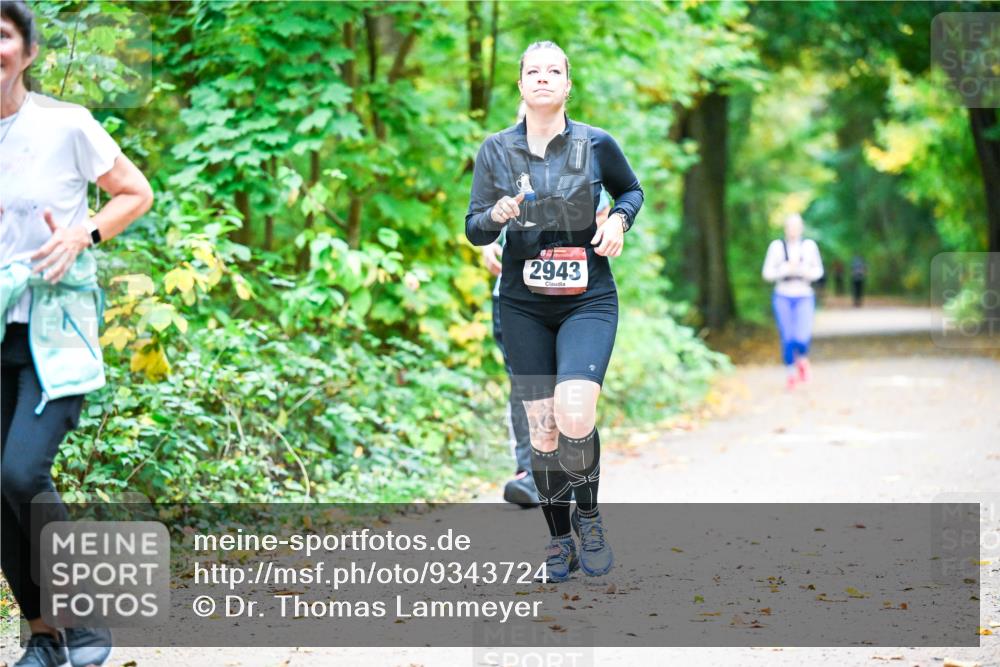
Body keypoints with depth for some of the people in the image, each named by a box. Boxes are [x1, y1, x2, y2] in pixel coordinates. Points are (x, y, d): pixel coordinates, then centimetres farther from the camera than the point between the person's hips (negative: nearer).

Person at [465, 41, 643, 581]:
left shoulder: (596, 145, -1)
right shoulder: (496, 150, 2)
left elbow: (631, 191, 17)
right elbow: (474, 231, 3)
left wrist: (619, 219, -4)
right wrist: (496, 214, -19)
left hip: (588, 299, -2)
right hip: (524, 304, 2)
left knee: (573, 415, -22)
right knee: (541, 431, 3)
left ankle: (588, 515, 5)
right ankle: (559, 539, 19)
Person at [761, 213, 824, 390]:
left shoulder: (809, 245, -1)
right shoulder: (776, 246, -4)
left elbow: (818, 271, 5)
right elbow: (767, 273, -4)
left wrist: (804, 271, -15)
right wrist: (785, 269, -19)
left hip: (804, 297, 0)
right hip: (783, 297, 0)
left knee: (802, 338, -14)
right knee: (787, 339, -1)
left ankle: (802, 359, 20)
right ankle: (790, 373, 21)